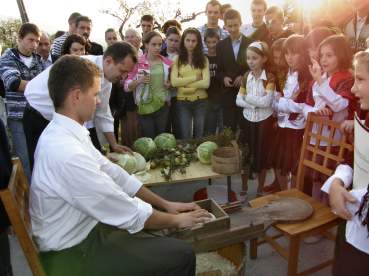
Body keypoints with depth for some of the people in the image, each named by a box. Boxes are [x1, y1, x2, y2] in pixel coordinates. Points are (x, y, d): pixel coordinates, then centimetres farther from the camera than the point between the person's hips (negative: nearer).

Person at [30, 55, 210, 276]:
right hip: (74, 252, -8)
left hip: (83, 228, 8)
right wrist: (177, 220, -8)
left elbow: (113, 174, 1)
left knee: (163, 237, 17)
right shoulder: (66, 153, -32)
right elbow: (130, 214, -25)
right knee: (181, 255, -7)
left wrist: (165, 204, 2)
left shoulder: (64, 133, -3)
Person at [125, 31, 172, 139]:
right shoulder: (138, 62, -4)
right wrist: (138, 81, -21)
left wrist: (170, 85, -1)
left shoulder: (167, 63, 4)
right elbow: (127, 87, -3)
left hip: (163, 106, 3)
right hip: (144, 108, -2)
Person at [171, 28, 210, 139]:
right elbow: (174, 82, -13)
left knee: (199, 136, 15)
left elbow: (206, 83, -10)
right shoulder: (177, 59, 1)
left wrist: (184, 84, -13)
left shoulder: (203, 60, 2)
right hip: (182, 102, -1)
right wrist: (195, 77, -11)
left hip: (201, 102, 1)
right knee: (185, 137, 8)